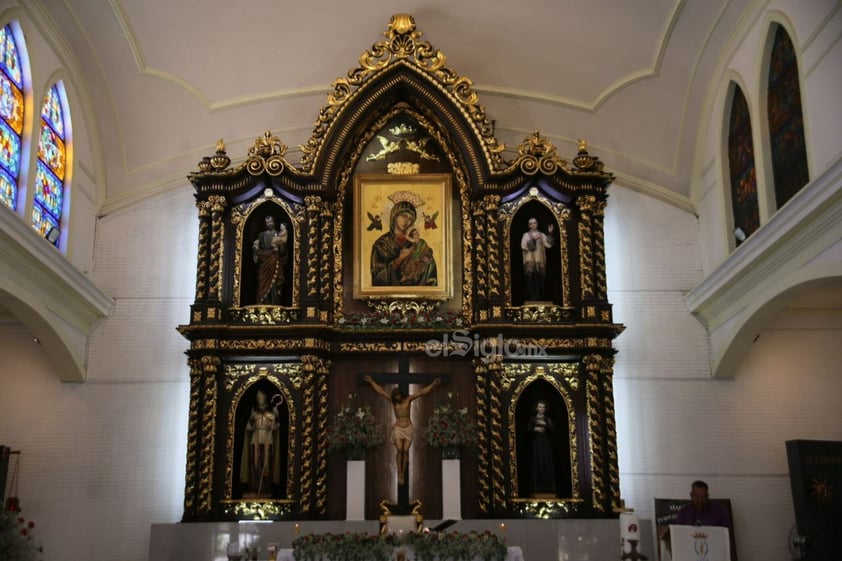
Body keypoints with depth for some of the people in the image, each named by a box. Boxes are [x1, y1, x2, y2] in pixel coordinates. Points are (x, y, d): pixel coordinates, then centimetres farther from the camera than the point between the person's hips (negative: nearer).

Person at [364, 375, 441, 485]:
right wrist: (371, 382, 4)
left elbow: (422, 392, -8)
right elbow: (381, 391, 4)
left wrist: (433, 384, -16)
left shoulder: (408, 399, -2)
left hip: (408, 428, 0)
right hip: (398, 429, 0)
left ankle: (403, 474, 6)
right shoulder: (393, 401, 0)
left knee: (405, 450, -5)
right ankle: (399, 473, -9)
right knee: (399, 450, -16)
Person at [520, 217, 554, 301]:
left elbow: (549, 244, 2)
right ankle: (531, 297, -9)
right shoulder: (526, 235, 6)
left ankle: (539, 298, 5)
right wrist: (533, 240, -16)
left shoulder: (542, 235, 14)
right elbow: (523, 246, -8)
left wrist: (550, 233, -8)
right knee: (530, 279, -11)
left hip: (540, 261, 3)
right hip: (530, 261, -2)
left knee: (540, 280, -1)